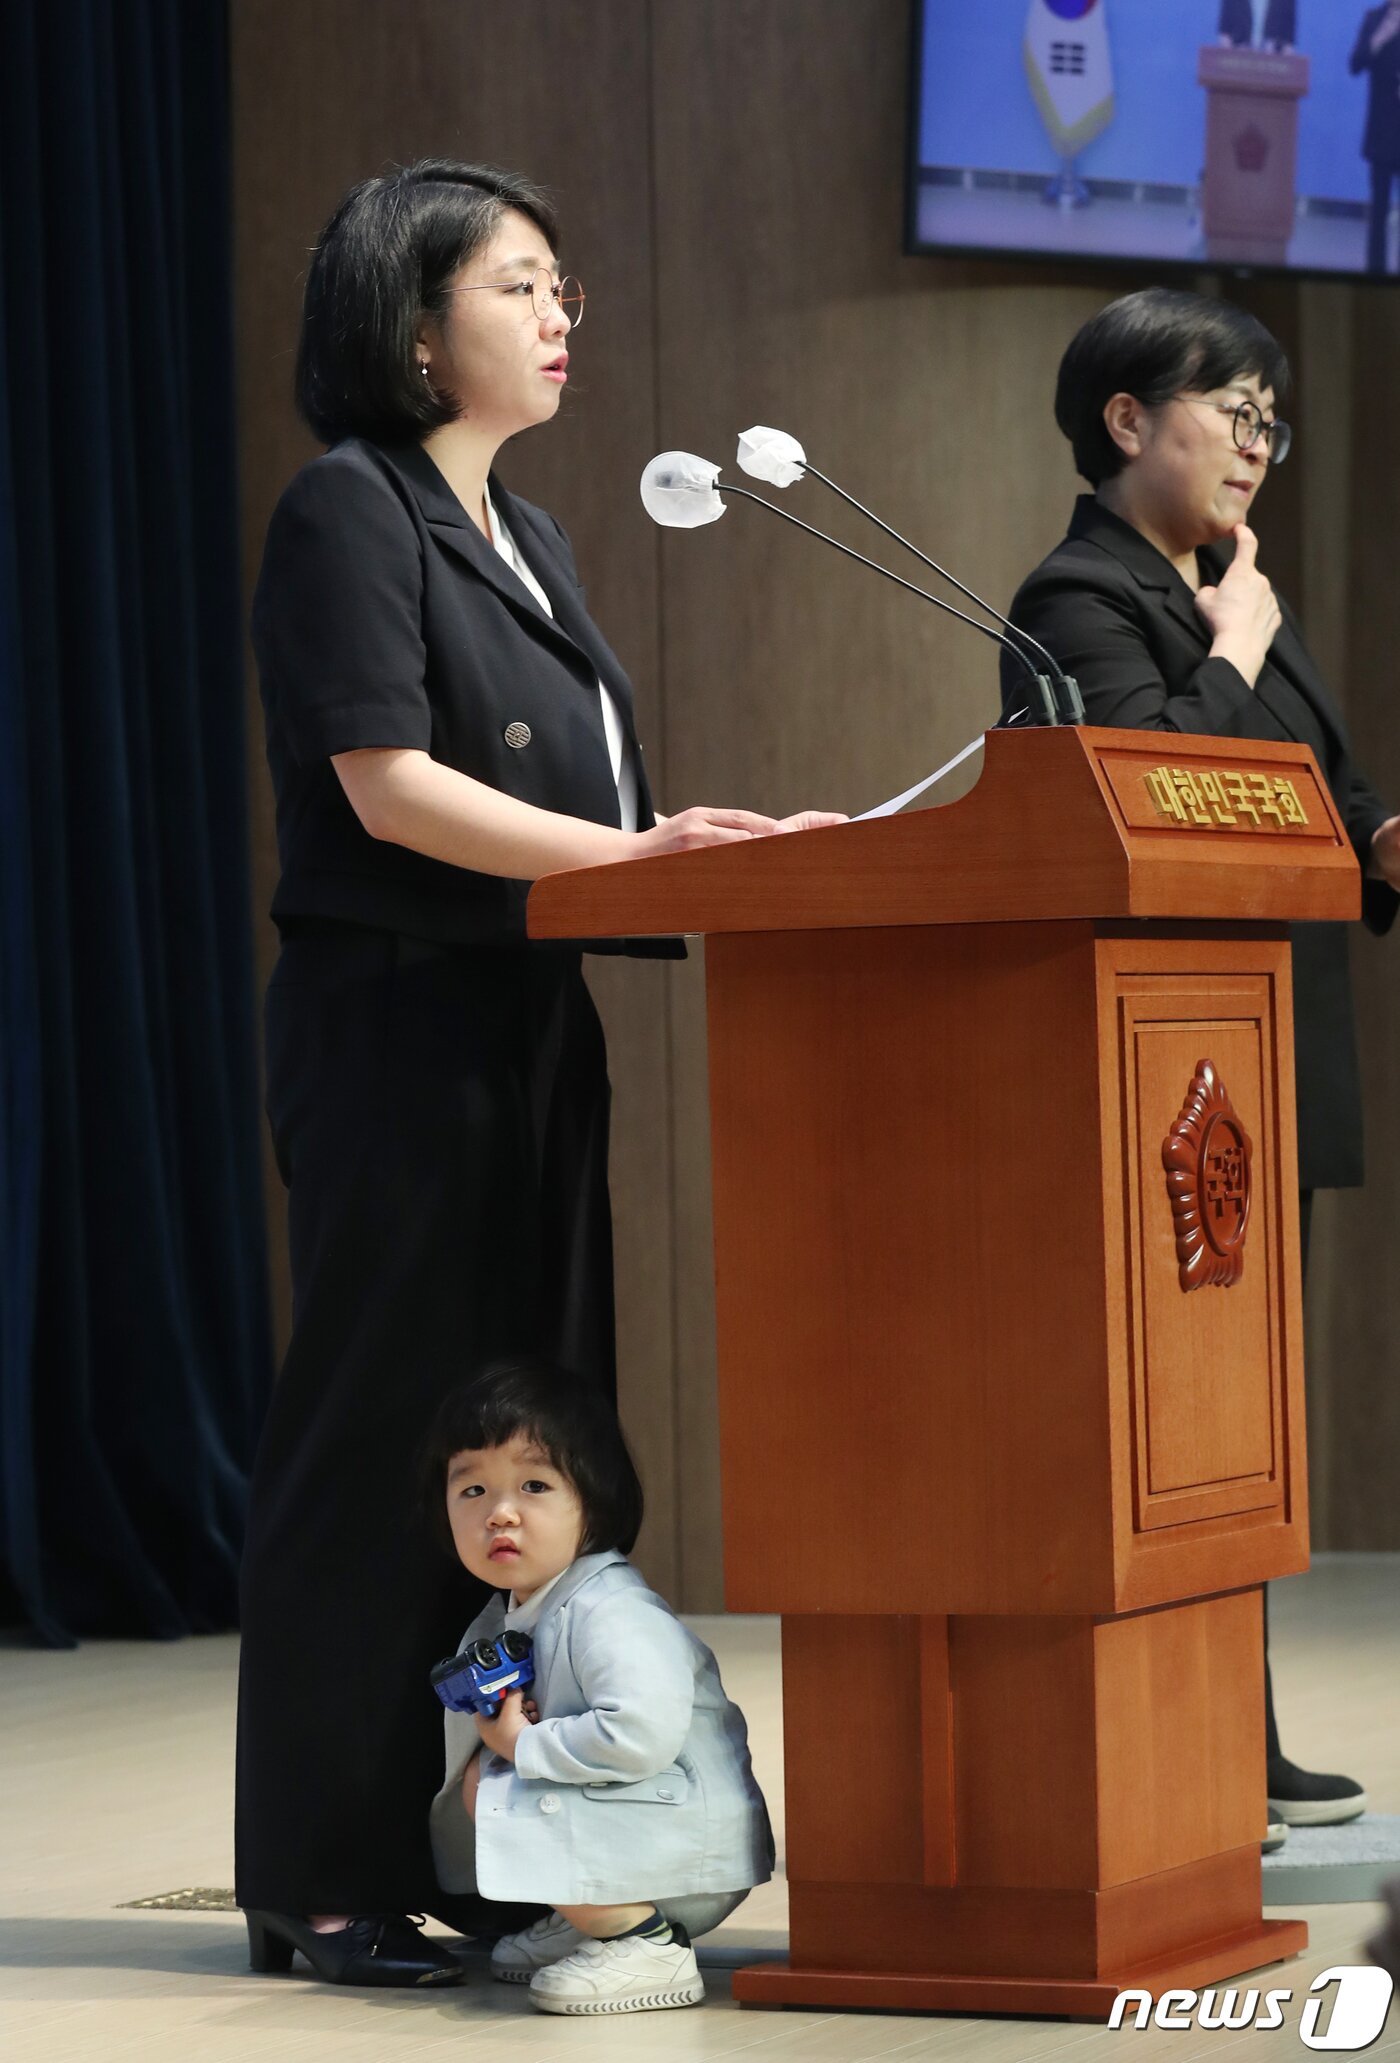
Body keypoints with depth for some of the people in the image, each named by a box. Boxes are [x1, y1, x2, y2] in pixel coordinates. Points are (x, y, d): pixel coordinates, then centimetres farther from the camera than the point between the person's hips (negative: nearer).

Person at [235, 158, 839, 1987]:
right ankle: (325, 1883, 2)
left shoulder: (525, 536, 19)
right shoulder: (351, 513, -8)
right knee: (381, 1433, -5)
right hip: (396, 1027, -9)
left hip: (531, 1027, 9)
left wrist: (722, 847, 3)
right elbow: (390, 787, -17)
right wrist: (633, 851, -23)